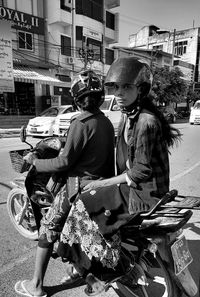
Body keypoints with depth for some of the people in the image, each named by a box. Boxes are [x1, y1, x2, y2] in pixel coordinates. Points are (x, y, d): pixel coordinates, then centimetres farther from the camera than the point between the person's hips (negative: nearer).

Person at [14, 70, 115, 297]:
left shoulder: (81, 123, -19)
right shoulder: (107, 122, 3)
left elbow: (65, 162, -19)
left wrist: (35, 161, -6)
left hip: (79, 186, -7)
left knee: (48, 227, 8)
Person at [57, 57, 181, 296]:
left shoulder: (146, 122, -24)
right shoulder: (128, 115, 4)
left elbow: (142, 171, -22)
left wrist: (103, 183, -14)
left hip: (146, 191, -9)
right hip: (133, 182, 9)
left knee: (88, 205, -9)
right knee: (90, 195, 13)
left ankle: (104, 272, 10)